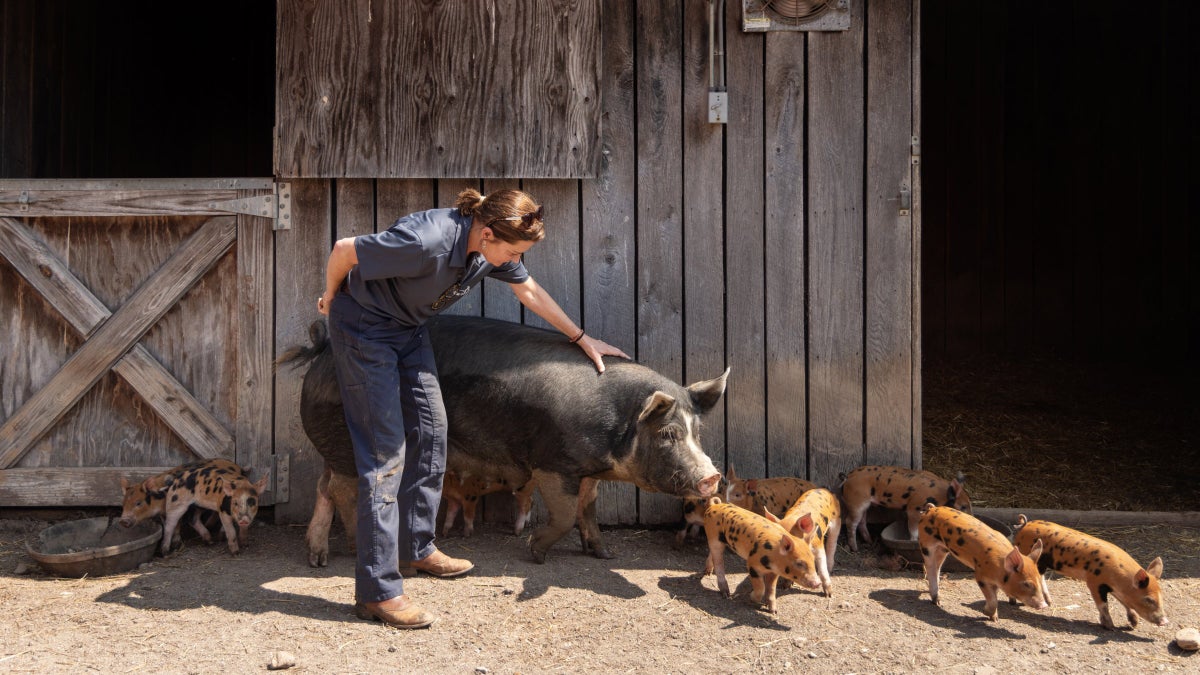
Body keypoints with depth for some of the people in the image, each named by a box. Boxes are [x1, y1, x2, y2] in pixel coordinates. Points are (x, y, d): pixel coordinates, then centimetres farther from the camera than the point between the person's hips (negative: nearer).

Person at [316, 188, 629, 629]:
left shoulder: (492, 248, -10)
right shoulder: (429, 241, -35)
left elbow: (530, 292, 8)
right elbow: (344, 250, -25)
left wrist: (582, 339, 12)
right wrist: (332, 298, -5)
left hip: (408, 329, 8)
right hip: (364, 327, -8)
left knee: (430, 430, 10)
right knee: (385, 451, -11)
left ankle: (416, 550, 26)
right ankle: (377, 591, -7)